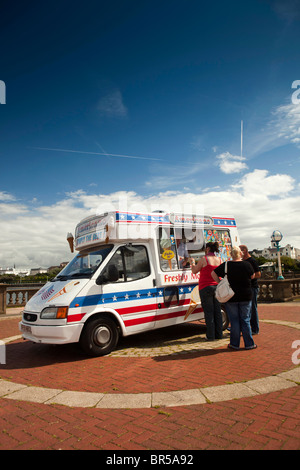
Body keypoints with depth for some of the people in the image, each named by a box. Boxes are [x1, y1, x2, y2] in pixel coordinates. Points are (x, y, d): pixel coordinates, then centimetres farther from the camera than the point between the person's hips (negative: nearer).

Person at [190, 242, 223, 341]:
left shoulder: (204, 259, -10)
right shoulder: (219, 260, 6)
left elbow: (194, 271, -1)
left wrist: (192, 263, 18)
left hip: (206, 287, -5)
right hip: (216, 287, 6)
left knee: (208, 312, 0)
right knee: (217, 312, 11)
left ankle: (210, 335, 3)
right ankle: (219, 334, 17)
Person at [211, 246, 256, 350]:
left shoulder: (226, 265, -7)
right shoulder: (247, 265, -7)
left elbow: (213, 274, -1)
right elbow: (252, 276, 10)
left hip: (231, 297, 0)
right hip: (246, 297, 0)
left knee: (234, 321, 8)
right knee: (245, 320, 10)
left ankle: (234, 344, 15)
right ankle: (249, 344, 15)